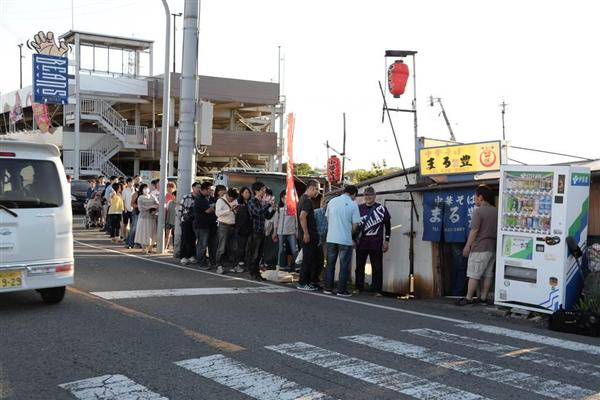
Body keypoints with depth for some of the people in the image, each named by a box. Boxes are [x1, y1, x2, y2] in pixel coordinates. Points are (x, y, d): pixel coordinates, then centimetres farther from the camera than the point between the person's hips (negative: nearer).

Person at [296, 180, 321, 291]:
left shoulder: (303, 198, 17)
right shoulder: (307, 200, -15)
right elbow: (302, 217, -25)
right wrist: (306, 234, -23)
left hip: (308, 236, 10)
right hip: (308, 236, -10)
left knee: (312, 259, 14)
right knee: (308, 260, -5)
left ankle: (307, 282, 18)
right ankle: (302, 283, 0)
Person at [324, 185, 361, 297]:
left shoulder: (332, 201, 6)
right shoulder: (353, 205, -7)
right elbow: (355, 224, -6)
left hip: (331, 238, 4)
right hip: (345, 240, -4)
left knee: (330, 264, 13)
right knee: (344, 266, 4)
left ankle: (328, 288, 16)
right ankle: (342, 290, 4)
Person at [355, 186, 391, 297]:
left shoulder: (382, 208, 1)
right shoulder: (359, 208, 7)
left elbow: (388, 225, 4)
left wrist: (386, 241, 1)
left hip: (376, 244, -2)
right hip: (361, 243, 2)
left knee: (377, 267, 0)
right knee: (359, 266, 7)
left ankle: (377, 290, 6)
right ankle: (359, 287, 18)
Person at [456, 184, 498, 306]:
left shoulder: (478, 211, -13)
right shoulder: (496, 212, 9)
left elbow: (474, 231, -15)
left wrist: (467, 246, -9)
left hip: (479, 249, -7)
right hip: (492, 248, 7)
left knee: (473, 275, -3)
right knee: (488, 274, 9)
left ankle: (468, 298, 0)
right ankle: (483, 298, 12)